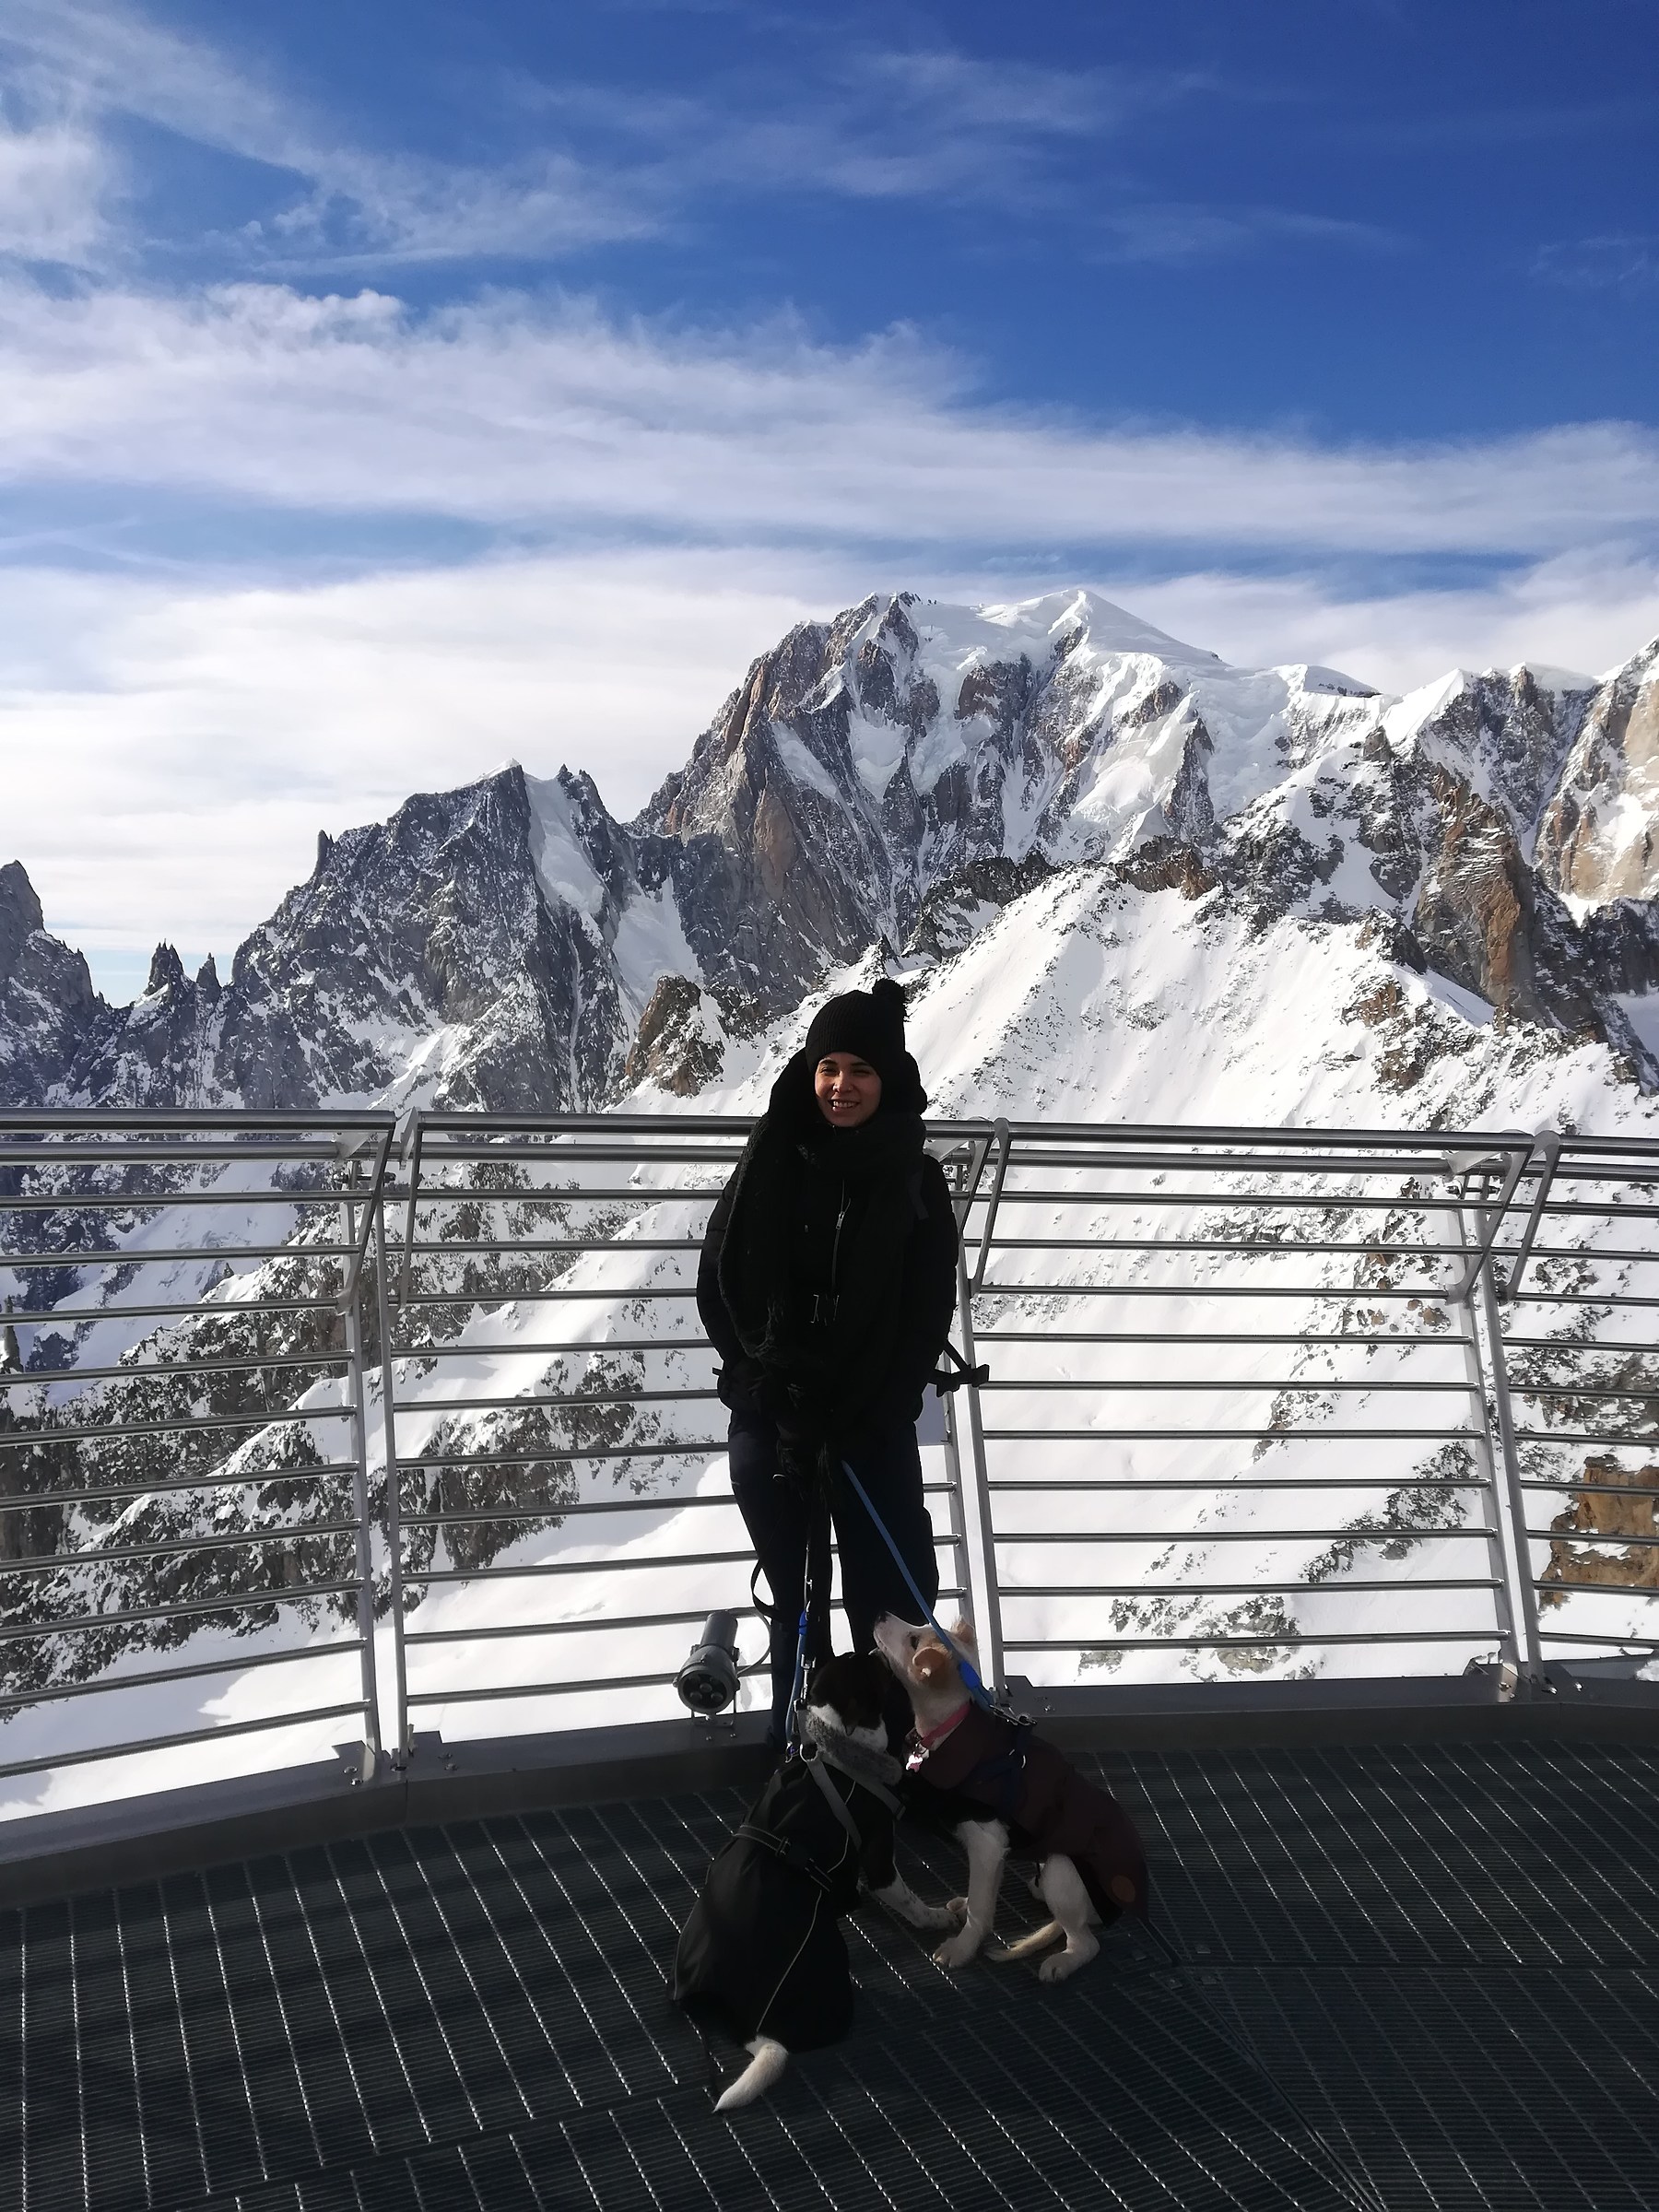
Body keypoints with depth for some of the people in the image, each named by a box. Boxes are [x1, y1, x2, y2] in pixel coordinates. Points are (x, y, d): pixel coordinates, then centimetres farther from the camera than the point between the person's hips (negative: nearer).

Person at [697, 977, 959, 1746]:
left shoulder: (917, 1181, -3)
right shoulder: (771, 1163, 0)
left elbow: (927, 1316, -4)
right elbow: (720, 1284, 2)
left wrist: (861, 1418, -11)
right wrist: (764, 1380, -10)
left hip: (875, 1427, -1)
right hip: (769, 1421, 1)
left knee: (894, 1602, -3)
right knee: (795, 1599, 12)